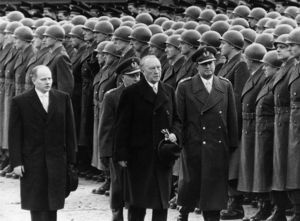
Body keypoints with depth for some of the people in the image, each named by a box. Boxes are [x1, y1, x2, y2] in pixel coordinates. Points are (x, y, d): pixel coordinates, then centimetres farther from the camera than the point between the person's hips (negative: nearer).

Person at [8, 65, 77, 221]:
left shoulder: (63, 99, 6)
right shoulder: (20, 102, 0)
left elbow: (69, 131, 7)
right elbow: (14, 135, -1)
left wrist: (71, 159, 2)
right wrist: (16, 162, -8)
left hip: (56, 161, 1)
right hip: (32, 160, -1)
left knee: (52, 203, 2)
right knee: (36, 204, 2)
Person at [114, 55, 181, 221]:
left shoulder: (168, 92, 12)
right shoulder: (131, 93, -2)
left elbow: (176, 119, 19)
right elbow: (122, 126, -3)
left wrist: (174, 133, -3)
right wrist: (122, 154, -9)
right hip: (139, 155, -4)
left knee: (162, 203, 6)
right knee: (138, 203, 0)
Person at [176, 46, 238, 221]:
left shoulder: (226, 86, 7)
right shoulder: (185, 87, 0)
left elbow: (232, 118, 8)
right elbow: (178, 118, -1)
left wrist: (233, 145, 5)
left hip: (219, 148, 2)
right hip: (193, 146, -2)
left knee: (216, 187, 2)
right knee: (190, 183, 7)